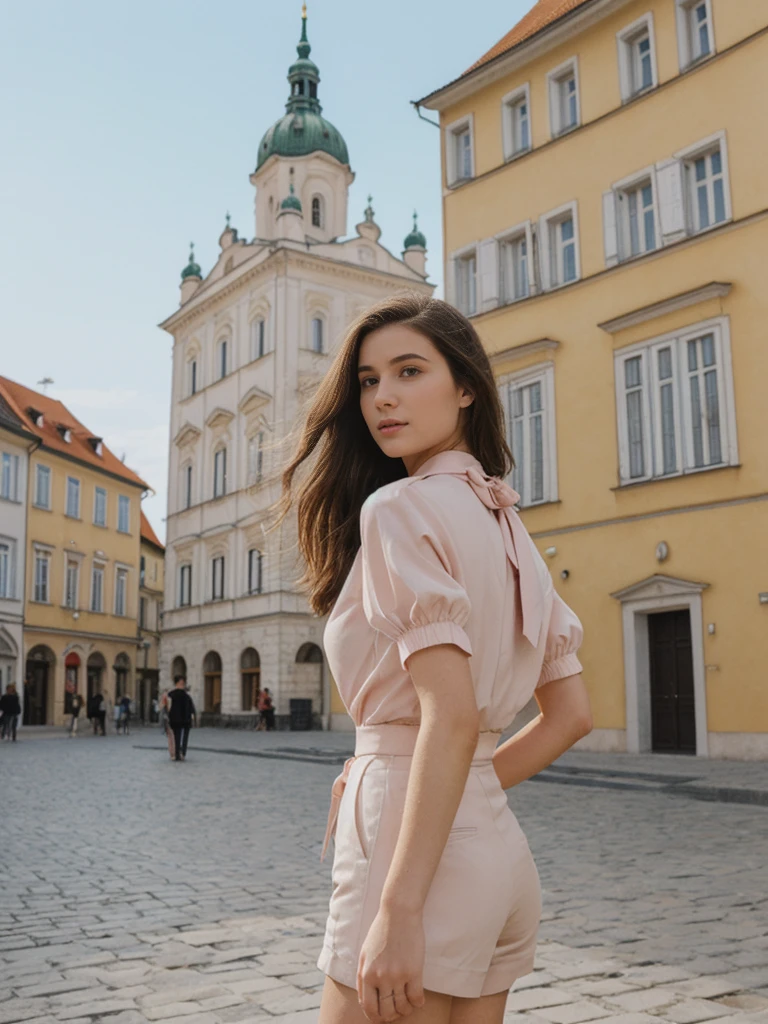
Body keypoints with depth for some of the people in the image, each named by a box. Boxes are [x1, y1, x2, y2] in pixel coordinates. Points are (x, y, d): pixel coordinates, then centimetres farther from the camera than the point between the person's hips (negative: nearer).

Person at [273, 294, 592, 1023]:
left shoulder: (400, 508, -12)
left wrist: (399, 910, -22)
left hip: (422, 850, -9)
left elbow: (452, 716, -22)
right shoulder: (506, 523, 13)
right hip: (496, 847, 9)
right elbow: (571, 716, 14)